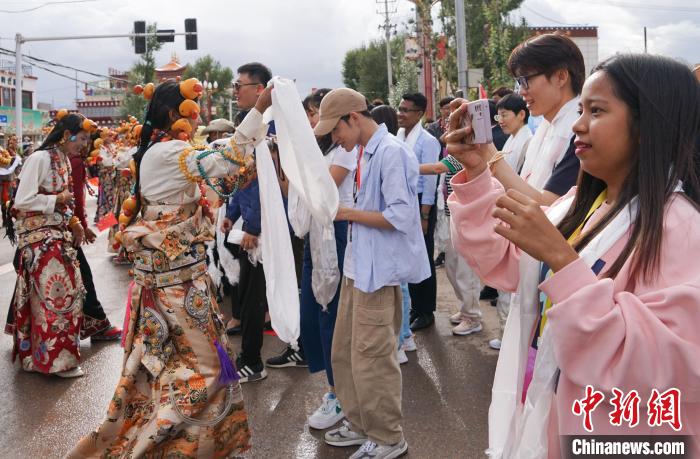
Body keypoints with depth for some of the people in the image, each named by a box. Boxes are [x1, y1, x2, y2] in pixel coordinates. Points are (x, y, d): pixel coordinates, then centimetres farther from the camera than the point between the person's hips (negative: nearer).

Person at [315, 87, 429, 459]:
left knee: (371, 359, 0)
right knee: (344, 352, 16)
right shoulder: (365, 152, 11)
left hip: (378, 270, -9)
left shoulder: (391, 152, -16)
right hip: (358, 266, 9)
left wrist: (347, 213, -15)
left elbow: (401, 217, -22)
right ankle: (360, 424, 32)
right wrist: (344, 208, 3)